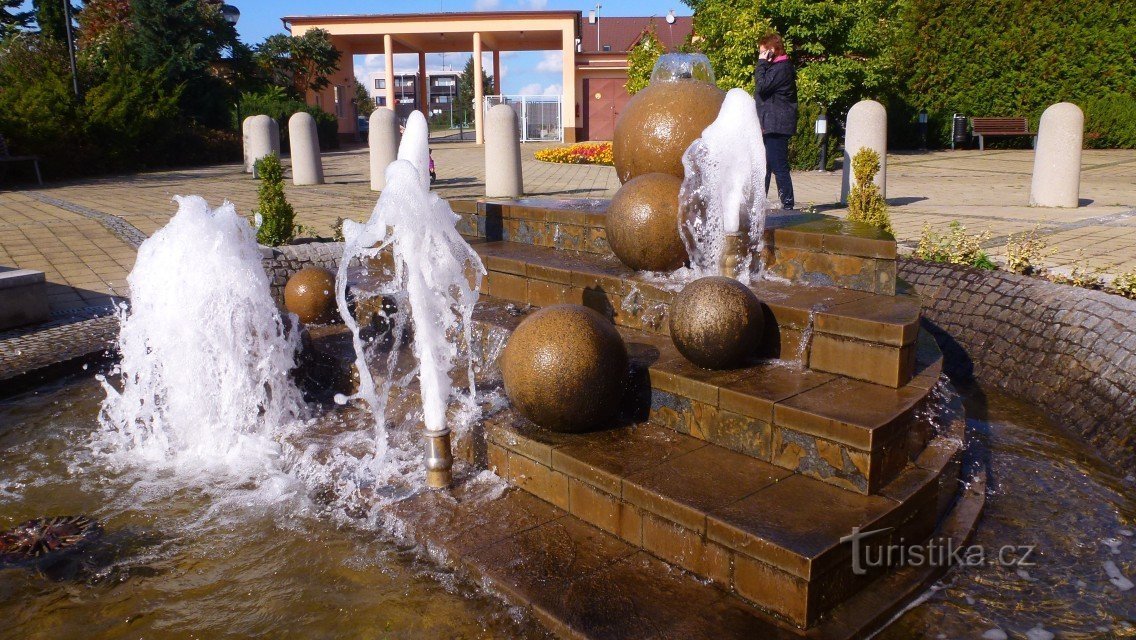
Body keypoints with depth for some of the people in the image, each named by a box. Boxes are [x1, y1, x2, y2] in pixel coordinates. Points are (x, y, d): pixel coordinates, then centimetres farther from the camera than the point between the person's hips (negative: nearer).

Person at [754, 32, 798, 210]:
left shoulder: (781, 68, -12)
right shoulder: (775, 66, 20)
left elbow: (762, 86, -19)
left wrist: (761, 64, -12)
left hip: (776, 127, -11)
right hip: (770, 125, 11)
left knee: (779, 166, -9)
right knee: (764, 166, 14)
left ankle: (787, 204, -4)